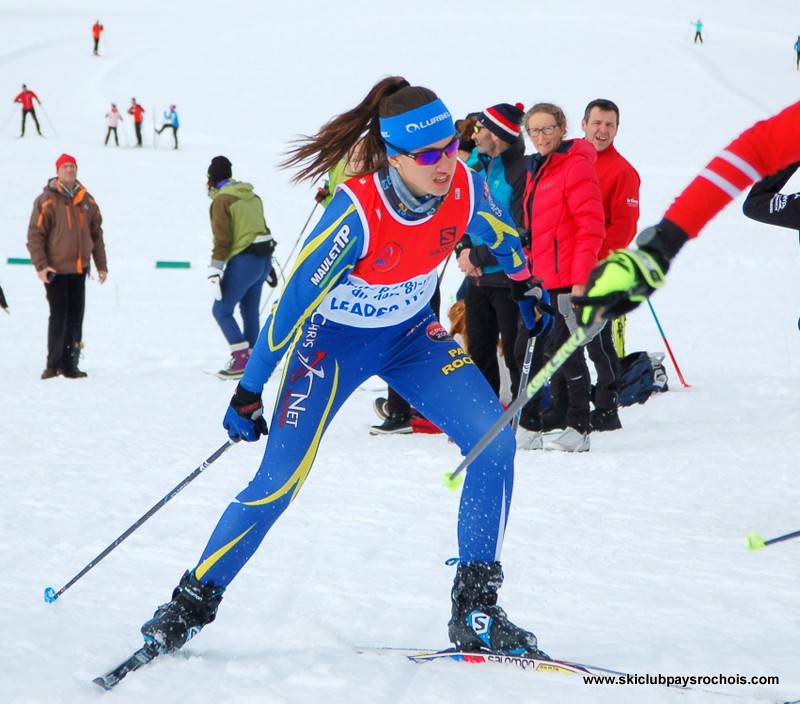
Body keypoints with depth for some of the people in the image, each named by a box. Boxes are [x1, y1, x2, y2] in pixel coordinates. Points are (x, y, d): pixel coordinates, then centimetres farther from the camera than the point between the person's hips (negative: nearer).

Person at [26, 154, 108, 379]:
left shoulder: (87, 201, 9)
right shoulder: (47, 201, -6)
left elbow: (96, 234, 15)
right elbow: (35, 234, -9)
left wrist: (101, 265, 12)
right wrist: (40, 265, -17)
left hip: (80, 269, 5)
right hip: (56, 270, -5)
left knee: (75, 317, 6)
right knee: (58, 316, -7)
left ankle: (69, 364, 12)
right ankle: (53, 364, 0)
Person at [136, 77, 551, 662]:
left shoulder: (464, 188, -21)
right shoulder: (357, 212, -33)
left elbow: (502, 236, 4)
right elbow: (294, 300, -25)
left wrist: (528, 290, 22)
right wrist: (249, 392, -20)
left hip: (412, 334, 4)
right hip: (335, 340, -4)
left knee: (495, 440, -15)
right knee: (279, 482, -8)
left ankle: (475, 606, -7)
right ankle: (194, 602, 12)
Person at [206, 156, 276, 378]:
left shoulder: (222, 200, -8)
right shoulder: (252, 196, 15)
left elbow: (222, 239, -15)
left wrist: (215, 270, -15)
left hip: (243, 260, -8)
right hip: (264, 259, 8)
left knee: (221, 310, -2)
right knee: (250, 310, 15)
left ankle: (241, 358, -11)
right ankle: (251, 359, 17)